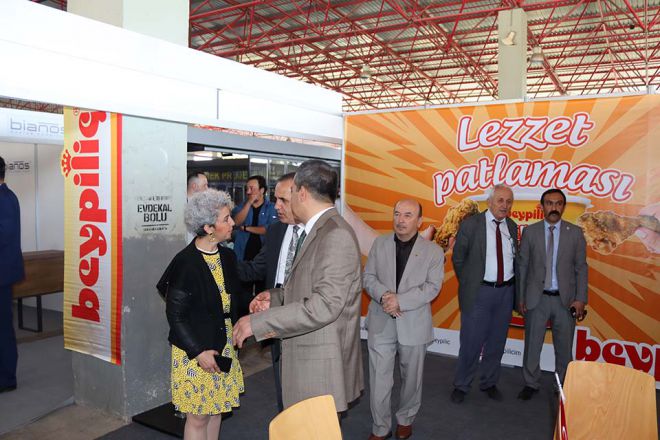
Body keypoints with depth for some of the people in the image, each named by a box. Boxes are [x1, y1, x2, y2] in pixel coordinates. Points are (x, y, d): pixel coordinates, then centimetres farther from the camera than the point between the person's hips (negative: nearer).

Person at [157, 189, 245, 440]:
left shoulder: (227, 257, 3)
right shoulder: (186, 262, -18)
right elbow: (175, 314, -14)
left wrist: (232, 338, 7)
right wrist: (198, 351, -15)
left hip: (223, 345, 6)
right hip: (195, 349, -6)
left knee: (216, 409, 16)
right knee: (198, 417, 5)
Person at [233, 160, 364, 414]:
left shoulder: (336, 235, -21)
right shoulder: (316, 231, 10)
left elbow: (325, 305, -27)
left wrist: (258, 323, -22)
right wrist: (275, 297, 4)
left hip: (321, 364, -9)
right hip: (307, 357, 9)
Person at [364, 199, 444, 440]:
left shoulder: (433, 251, -3)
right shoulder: (380, 243, 3)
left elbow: (432, 287, -10)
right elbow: (368, 276, 2)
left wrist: (400, 301, -21)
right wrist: (384, 295, -18)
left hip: (414, 324, -1)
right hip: (381, 323, 1)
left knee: (411, 377, 16)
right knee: (379, 378, 5)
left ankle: (405, 419, 40)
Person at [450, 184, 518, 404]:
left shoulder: (512, 227, 7)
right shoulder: (471, 224, -8)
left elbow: (514, 259, 15)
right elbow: (458, 258, 0)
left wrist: (512, 286, 8)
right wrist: (468, 284, 3)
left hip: (506, 291, 4)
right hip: (479, 292, -4)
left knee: (496, 342, 15)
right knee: (471, 342, 3)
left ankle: (489, 383, 33)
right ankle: (461, 386, 21)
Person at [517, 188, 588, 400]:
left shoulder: (575, 232, 1)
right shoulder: (530, 232, 1)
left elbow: (581, 268, 3)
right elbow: (522, 266, 2)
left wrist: (580, 299, -4)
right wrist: (520, 297, 0)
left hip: (566, 299, 0)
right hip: (536, 299, 0)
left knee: (564, 347, 11)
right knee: (532, 344, 9)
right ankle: (530, 384, 26)